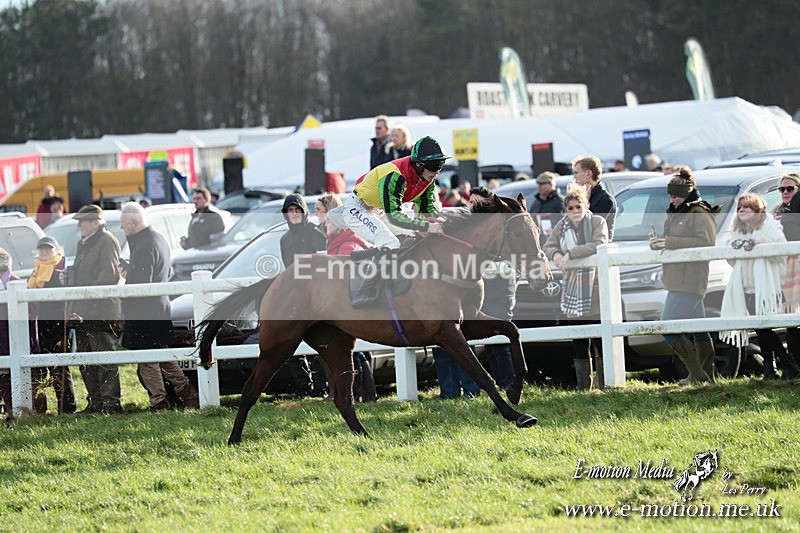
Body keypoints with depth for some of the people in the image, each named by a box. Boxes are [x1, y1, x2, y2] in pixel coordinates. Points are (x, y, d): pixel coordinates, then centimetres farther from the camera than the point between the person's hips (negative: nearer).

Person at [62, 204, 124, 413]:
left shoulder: (107, 241, -8)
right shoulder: (83, 243, 22)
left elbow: (111, 275, -16)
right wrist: (68, 277, 11)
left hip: (101, 310, -10)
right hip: (82, 313, 10)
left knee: (105, 359, -9)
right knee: (86, 361, 10)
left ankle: (111, 402, -7)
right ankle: (96, 402, 16)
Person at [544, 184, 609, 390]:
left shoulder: (597, 222, -5)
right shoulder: (562, 226, 9)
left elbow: (599, 244, -20)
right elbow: (548, 246, 12)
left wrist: (571, 254, -24)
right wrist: (556, 255, -12)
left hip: (596, 288, -5)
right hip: (574, 290, 5)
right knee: (578, 341, 7)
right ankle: (583, 384, 12)